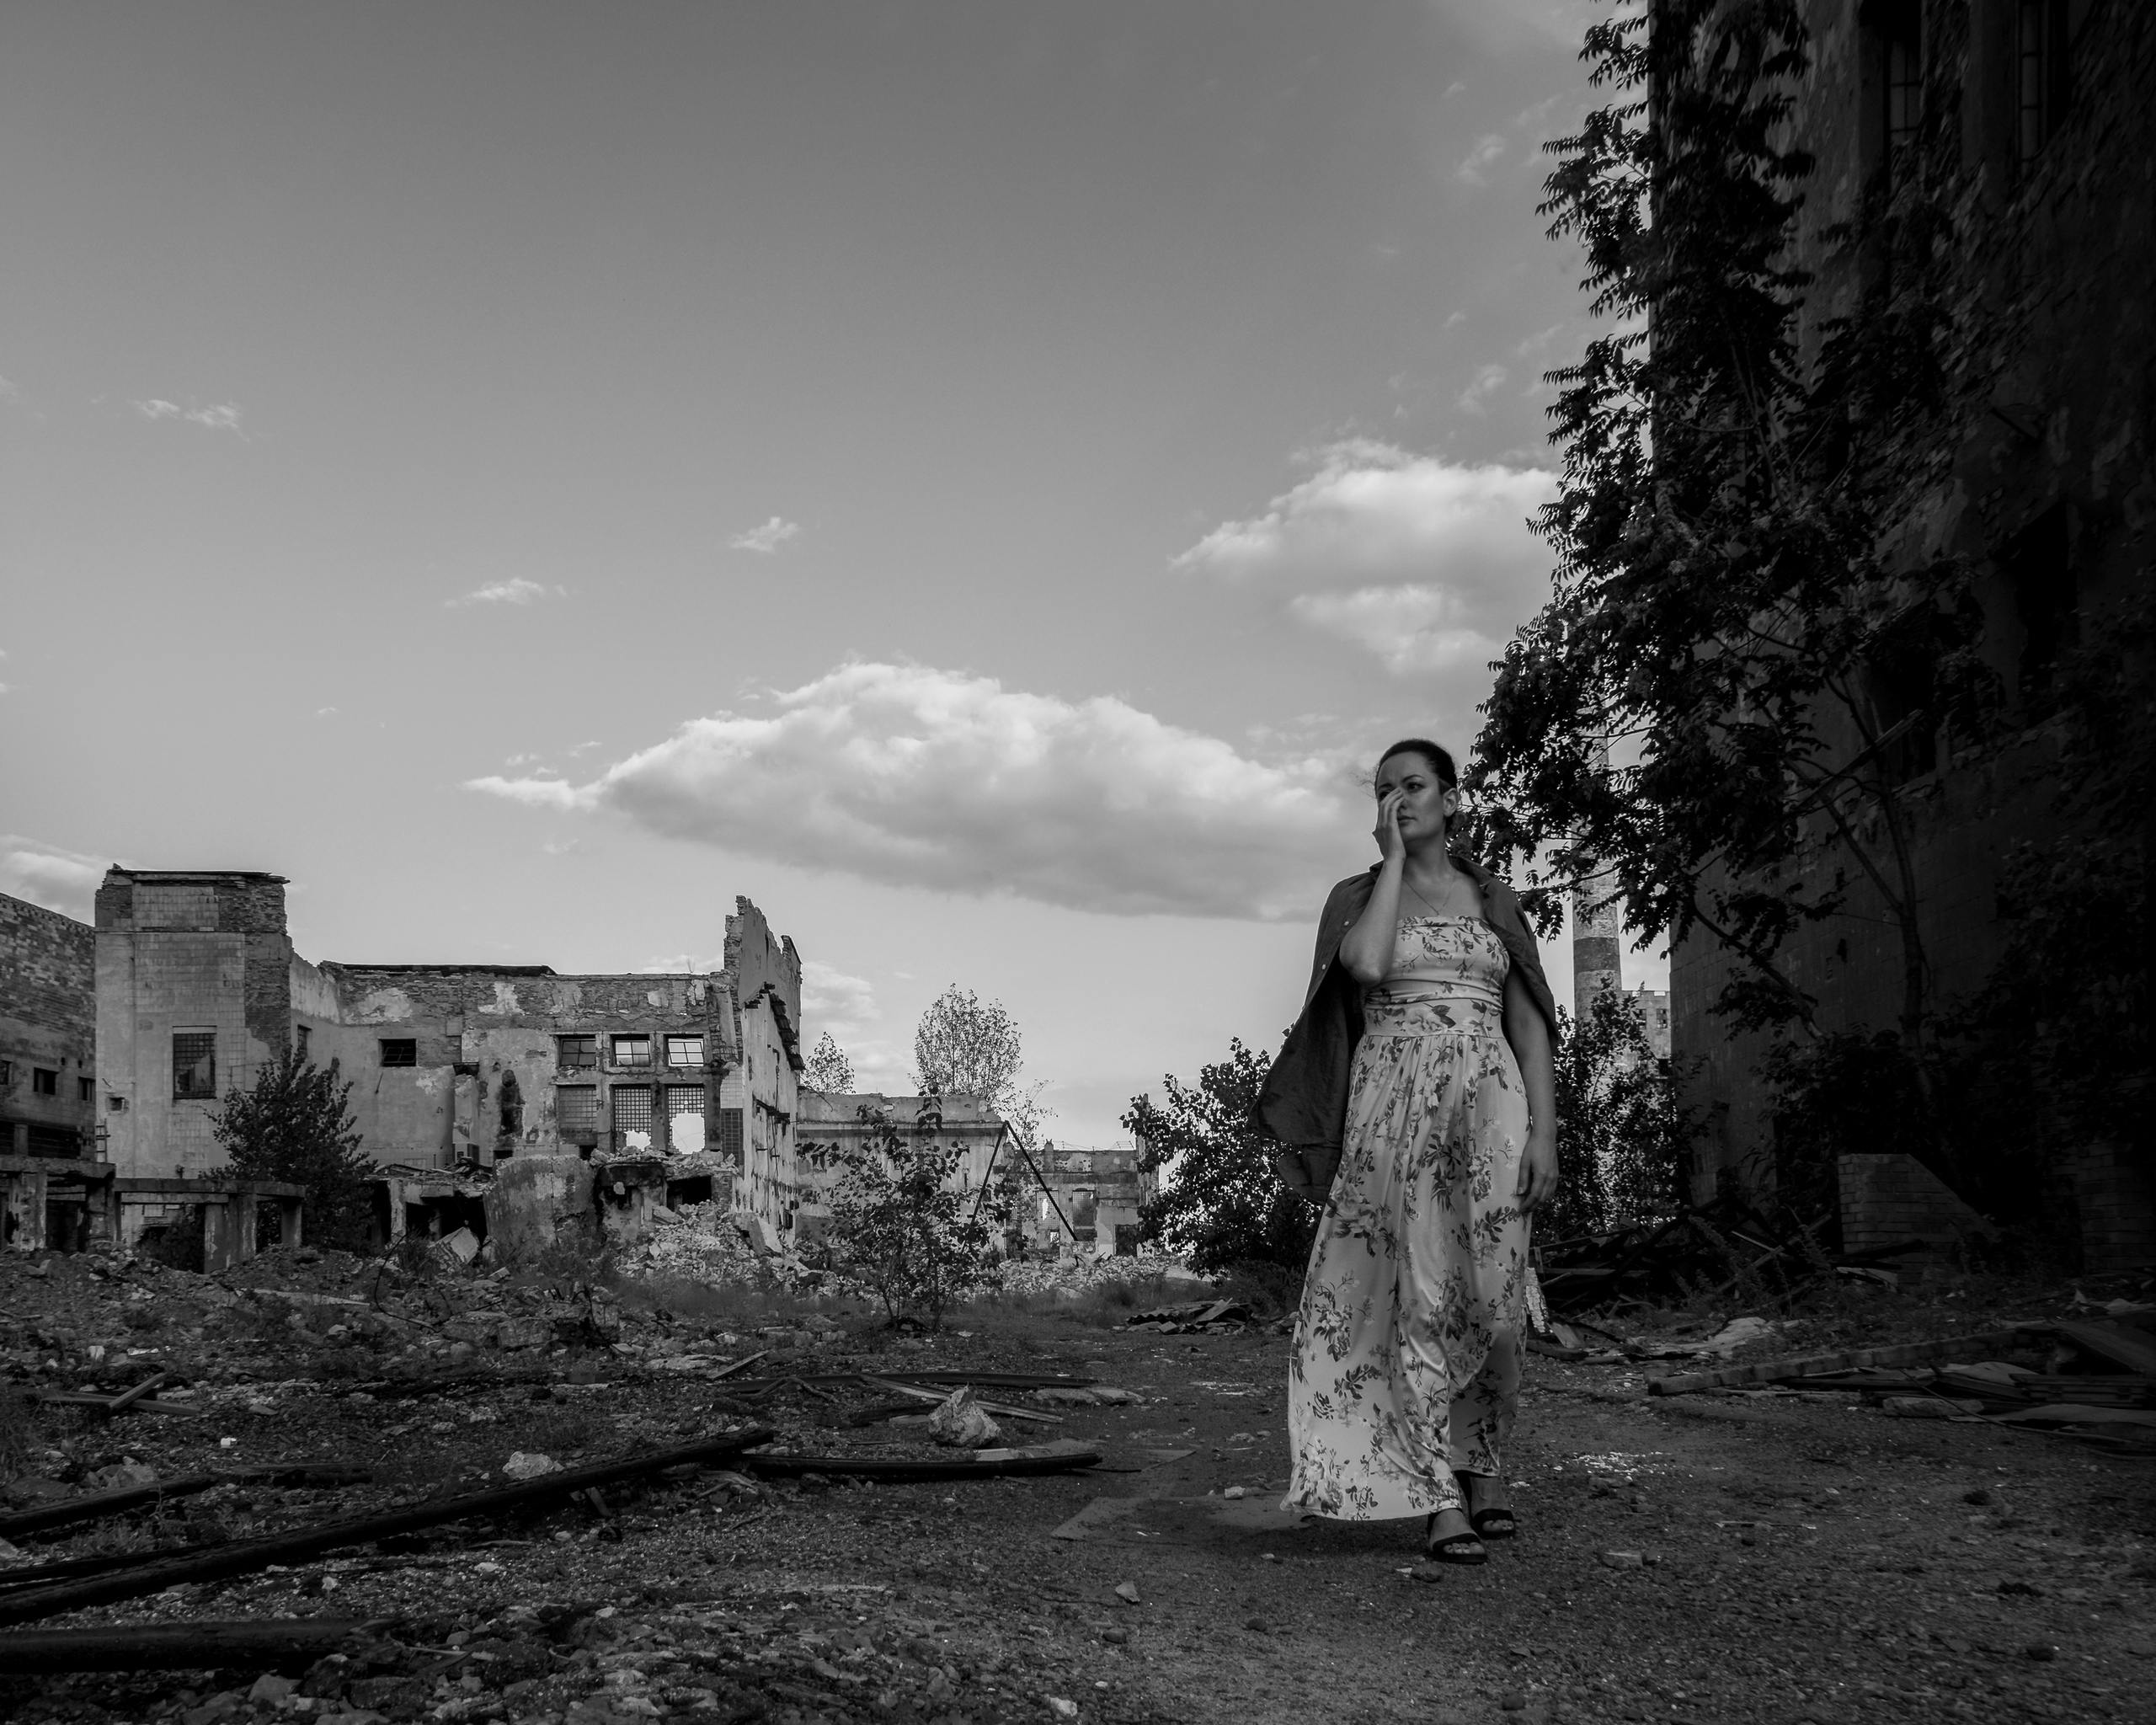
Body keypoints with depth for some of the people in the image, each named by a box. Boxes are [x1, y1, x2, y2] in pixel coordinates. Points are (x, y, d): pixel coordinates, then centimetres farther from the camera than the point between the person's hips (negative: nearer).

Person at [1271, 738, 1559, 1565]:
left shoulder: (1495, 899, 14)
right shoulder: (1355, 896, 10)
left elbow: (1529, 1027, 9)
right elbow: (1366, 965, -14)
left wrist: (1544, 1132, -2)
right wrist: (1395, 861, -2)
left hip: (1488, 1100, 1)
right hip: (1393, 1102, -1)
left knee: (1491, 1295, -3)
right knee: (1419, 1293, -7)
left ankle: (1484, 1464, 20)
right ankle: (1439, 1496, -2)